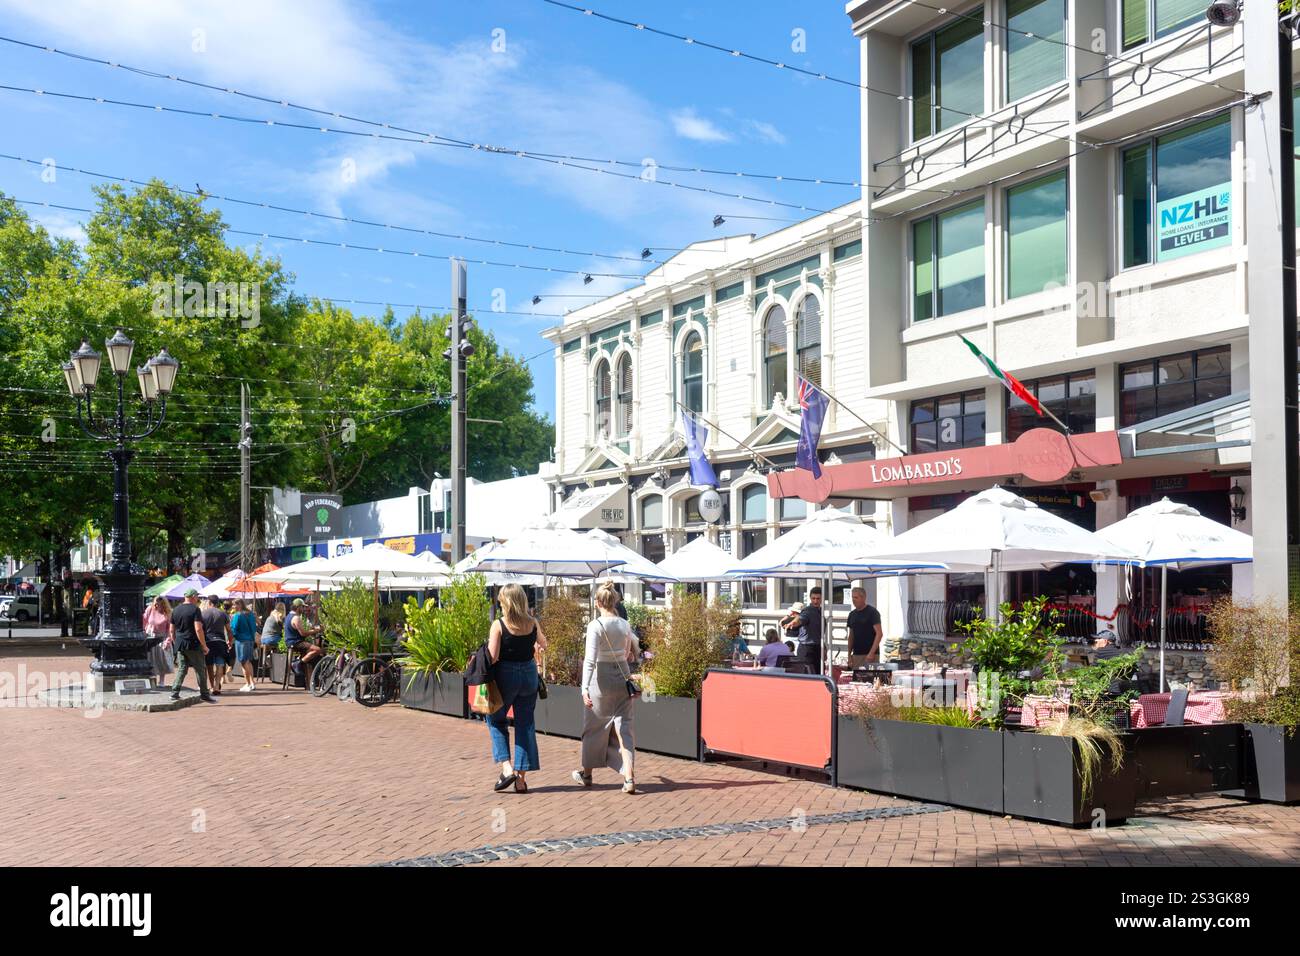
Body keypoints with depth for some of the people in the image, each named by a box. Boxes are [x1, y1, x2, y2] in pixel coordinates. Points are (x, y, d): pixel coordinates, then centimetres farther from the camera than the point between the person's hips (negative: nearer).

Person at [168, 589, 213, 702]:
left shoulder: (176, 610, 9)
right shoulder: (195, 609, -11)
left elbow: (172, 630, 13)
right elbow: (198, 629, -18)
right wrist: (204, 645, -14)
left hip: (180, 645, 6)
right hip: (193, 645, -6)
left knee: (181, 669, 11)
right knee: (201, 669, 4)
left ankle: (175, 693, 2)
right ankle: (204, 694, 8)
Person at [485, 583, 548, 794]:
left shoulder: (498, 625, -14)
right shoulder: (533, 623, -1)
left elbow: (492, 657, -18)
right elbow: (543, 644, 17)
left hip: (506, 675, -3)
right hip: (529, 674, 3)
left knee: (496, 720, 17)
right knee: (526, 724, 10)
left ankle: (507, 767, 1)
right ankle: (522, 778, 10)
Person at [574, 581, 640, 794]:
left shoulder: (596, 626, -14)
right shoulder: (624, 625, 2)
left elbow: (590, 660, -21)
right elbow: (635, 652, 15)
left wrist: (585, 688, -25)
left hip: (602, 680, -4)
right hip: (623, 678, 4)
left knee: (594, 729, 13)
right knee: (624, 728, 3)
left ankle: (587, 774, 29)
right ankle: (629, 778, -9)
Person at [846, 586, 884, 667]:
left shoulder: (872, 612, -6)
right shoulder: (852, 614, 13)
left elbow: (879, 634, -12)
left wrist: (872, 652, -20)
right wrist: (849, 655, 10)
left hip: (870, 654, -6)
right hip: (856, 654, 6)